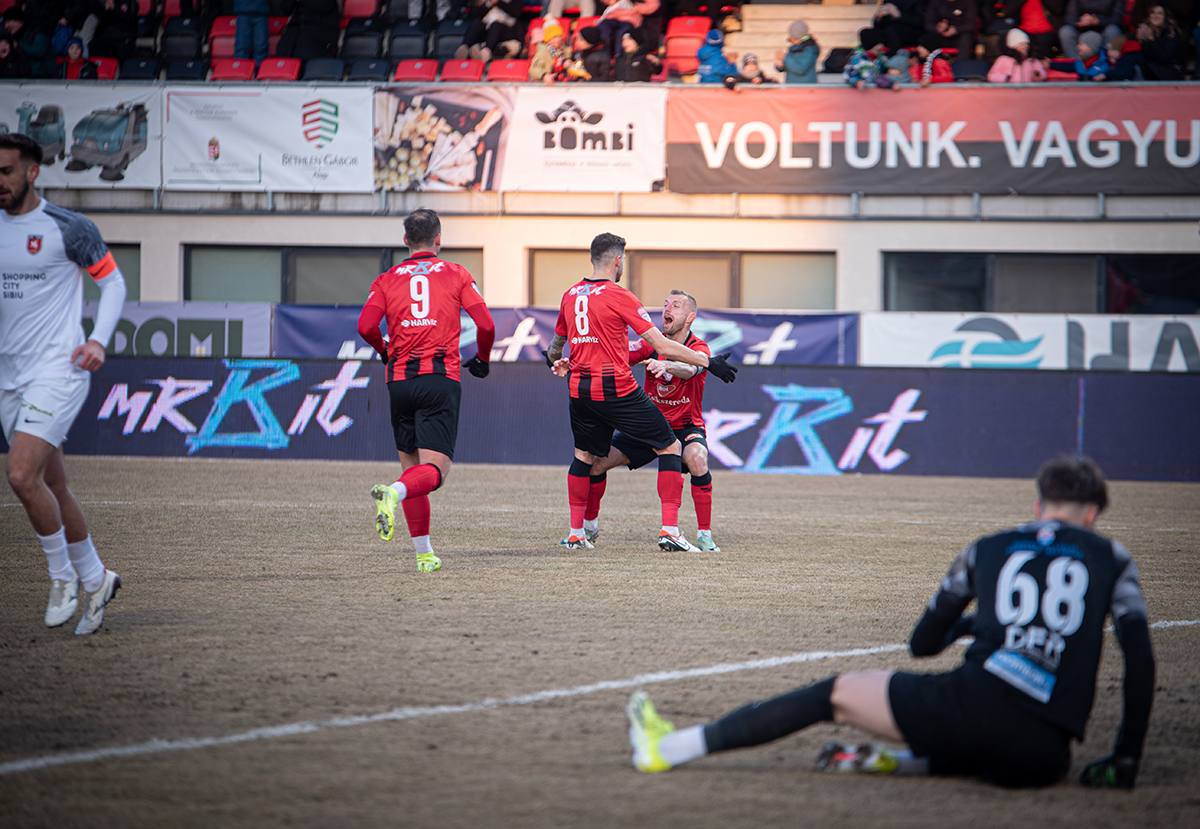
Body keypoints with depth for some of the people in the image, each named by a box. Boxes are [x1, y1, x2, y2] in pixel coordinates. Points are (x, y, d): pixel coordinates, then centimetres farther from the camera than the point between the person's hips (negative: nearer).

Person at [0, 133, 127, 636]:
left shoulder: (67, 229, -7)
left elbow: (113, 282, 2)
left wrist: (98, 339, -10)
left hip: (57, 371, -6)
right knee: (52, 486, 10)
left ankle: (63, 575, -3)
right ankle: (95, 580, 24)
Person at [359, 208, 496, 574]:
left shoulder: (387, 280, 9)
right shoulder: (456, 274, 7)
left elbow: (366, 326, -4)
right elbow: (486, 325, -1)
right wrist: (482, 361, 18)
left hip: (399, 380, 2)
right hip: (441, 379, -2)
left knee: (411, 466, 13)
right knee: (435, 470, -8)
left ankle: (424, 553, 10)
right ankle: (393, 492, -40)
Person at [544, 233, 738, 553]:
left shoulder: (570, 296, 9)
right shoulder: (618, 296, -10)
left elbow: (556, 343, 26)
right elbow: (662, 346, -13)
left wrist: (556, 362, 50)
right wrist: (707, 361, -8)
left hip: (581, 391, 6)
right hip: (617, 391, -6)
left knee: (584, 455, 25)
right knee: (670, 447, 4)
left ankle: (576, 534, 23)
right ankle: (669, 530, -4)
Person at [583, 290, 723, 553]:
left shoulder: (699, 348, -15)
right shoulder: (653, 343, -3)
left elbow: (690, 369, -38)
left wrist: (666, 365, -61)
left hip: (686, 427, -4)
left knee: (697, 459, -37)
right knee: (596, 460, -7)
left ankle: (704, 535, -27)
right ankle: (589, 527, 16)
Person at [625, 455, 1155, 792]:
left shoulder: (988, 549, 20)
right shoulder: (1110, 559, 18)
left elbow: (923, 643, 28)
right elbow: (1140, 656, 7)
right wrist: (1125, 760, 13)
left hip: (975, 702, 0)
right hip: (1042, 758, 0)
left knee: (834, 695, 15)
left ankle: (670, 748, 16)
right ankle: (900, 762, 12)